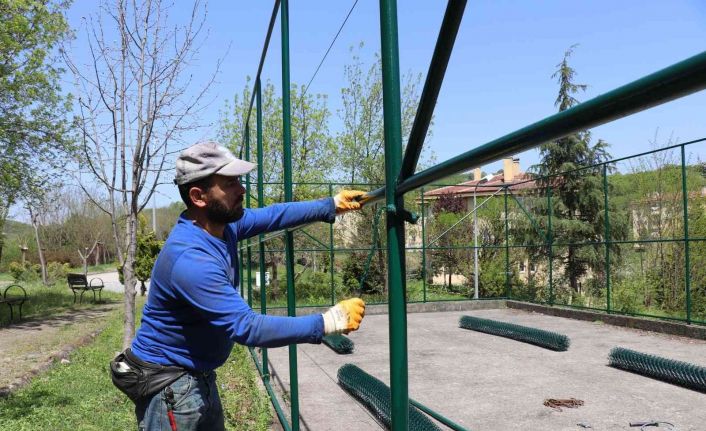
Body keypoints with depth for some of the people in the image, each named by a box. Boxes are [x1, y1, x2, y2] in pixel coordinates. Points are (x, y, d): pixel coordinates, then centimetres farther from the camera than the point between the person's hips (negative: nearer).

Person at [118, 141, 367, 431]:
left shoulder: (222, 223, -6)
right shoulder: (190, 259, -33)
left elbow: (272, 216, 10)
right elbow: (247, 327, -34)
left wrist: (332, 206, 0)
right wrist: (328, 323, -32)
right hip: (169, 383, -9)